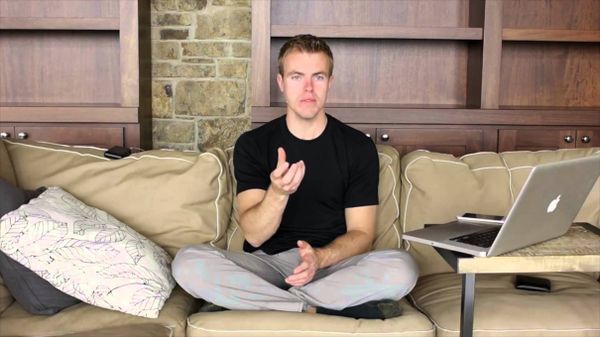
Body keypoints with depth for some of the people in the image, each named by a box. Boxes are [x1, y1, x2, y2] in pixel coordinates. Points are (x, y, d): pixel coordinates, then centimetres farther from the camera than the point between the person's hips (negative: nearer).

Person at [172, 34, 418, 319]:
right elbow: (254, 235, -8)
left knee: (401, 268, -30)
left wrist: (320, 257, -21)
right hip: (267, 263, 0)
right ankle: (316, 309, -22)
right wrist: (278, 192, -29)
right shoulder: (252, 144, 0)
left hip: (334, 264, 1)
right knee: (188, 263, -27)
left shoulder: (358, 147, 2)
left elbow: (361, 233, 0)